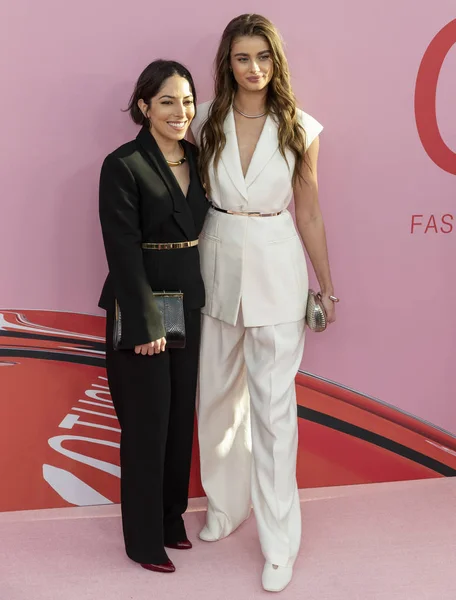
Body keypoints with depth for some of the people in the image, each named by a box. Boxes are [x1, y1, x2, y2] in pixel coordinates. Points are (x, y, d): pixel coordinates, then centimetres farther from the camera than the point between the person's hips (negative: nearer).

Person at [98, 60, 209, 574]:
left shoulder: (197, 159, 8)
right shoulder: (123, 165, -12)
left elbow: (202, 232, 12)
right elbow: (123, 250, -16)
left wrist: (200, 301, 7)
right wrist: (146, 323, -18)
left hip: (190, 304, 6)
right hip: (140, 308, -6)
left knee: (181, 416, 14)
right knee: (147, 422, 3)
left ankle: (172, 517, 32)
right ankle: (144, 538, 19)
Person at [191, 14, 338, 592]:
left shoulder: (299, 128, -5)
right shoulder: (207, 121, -1)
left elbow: (308, 213, 1)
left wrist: (327, 287, 5)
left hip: (275, 270, -3)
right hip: (217, 267, 3)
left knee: (272, 404, 0)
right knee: (217, 394, 15)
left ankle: (279, 542, 13)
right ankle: (224, 504, 37)